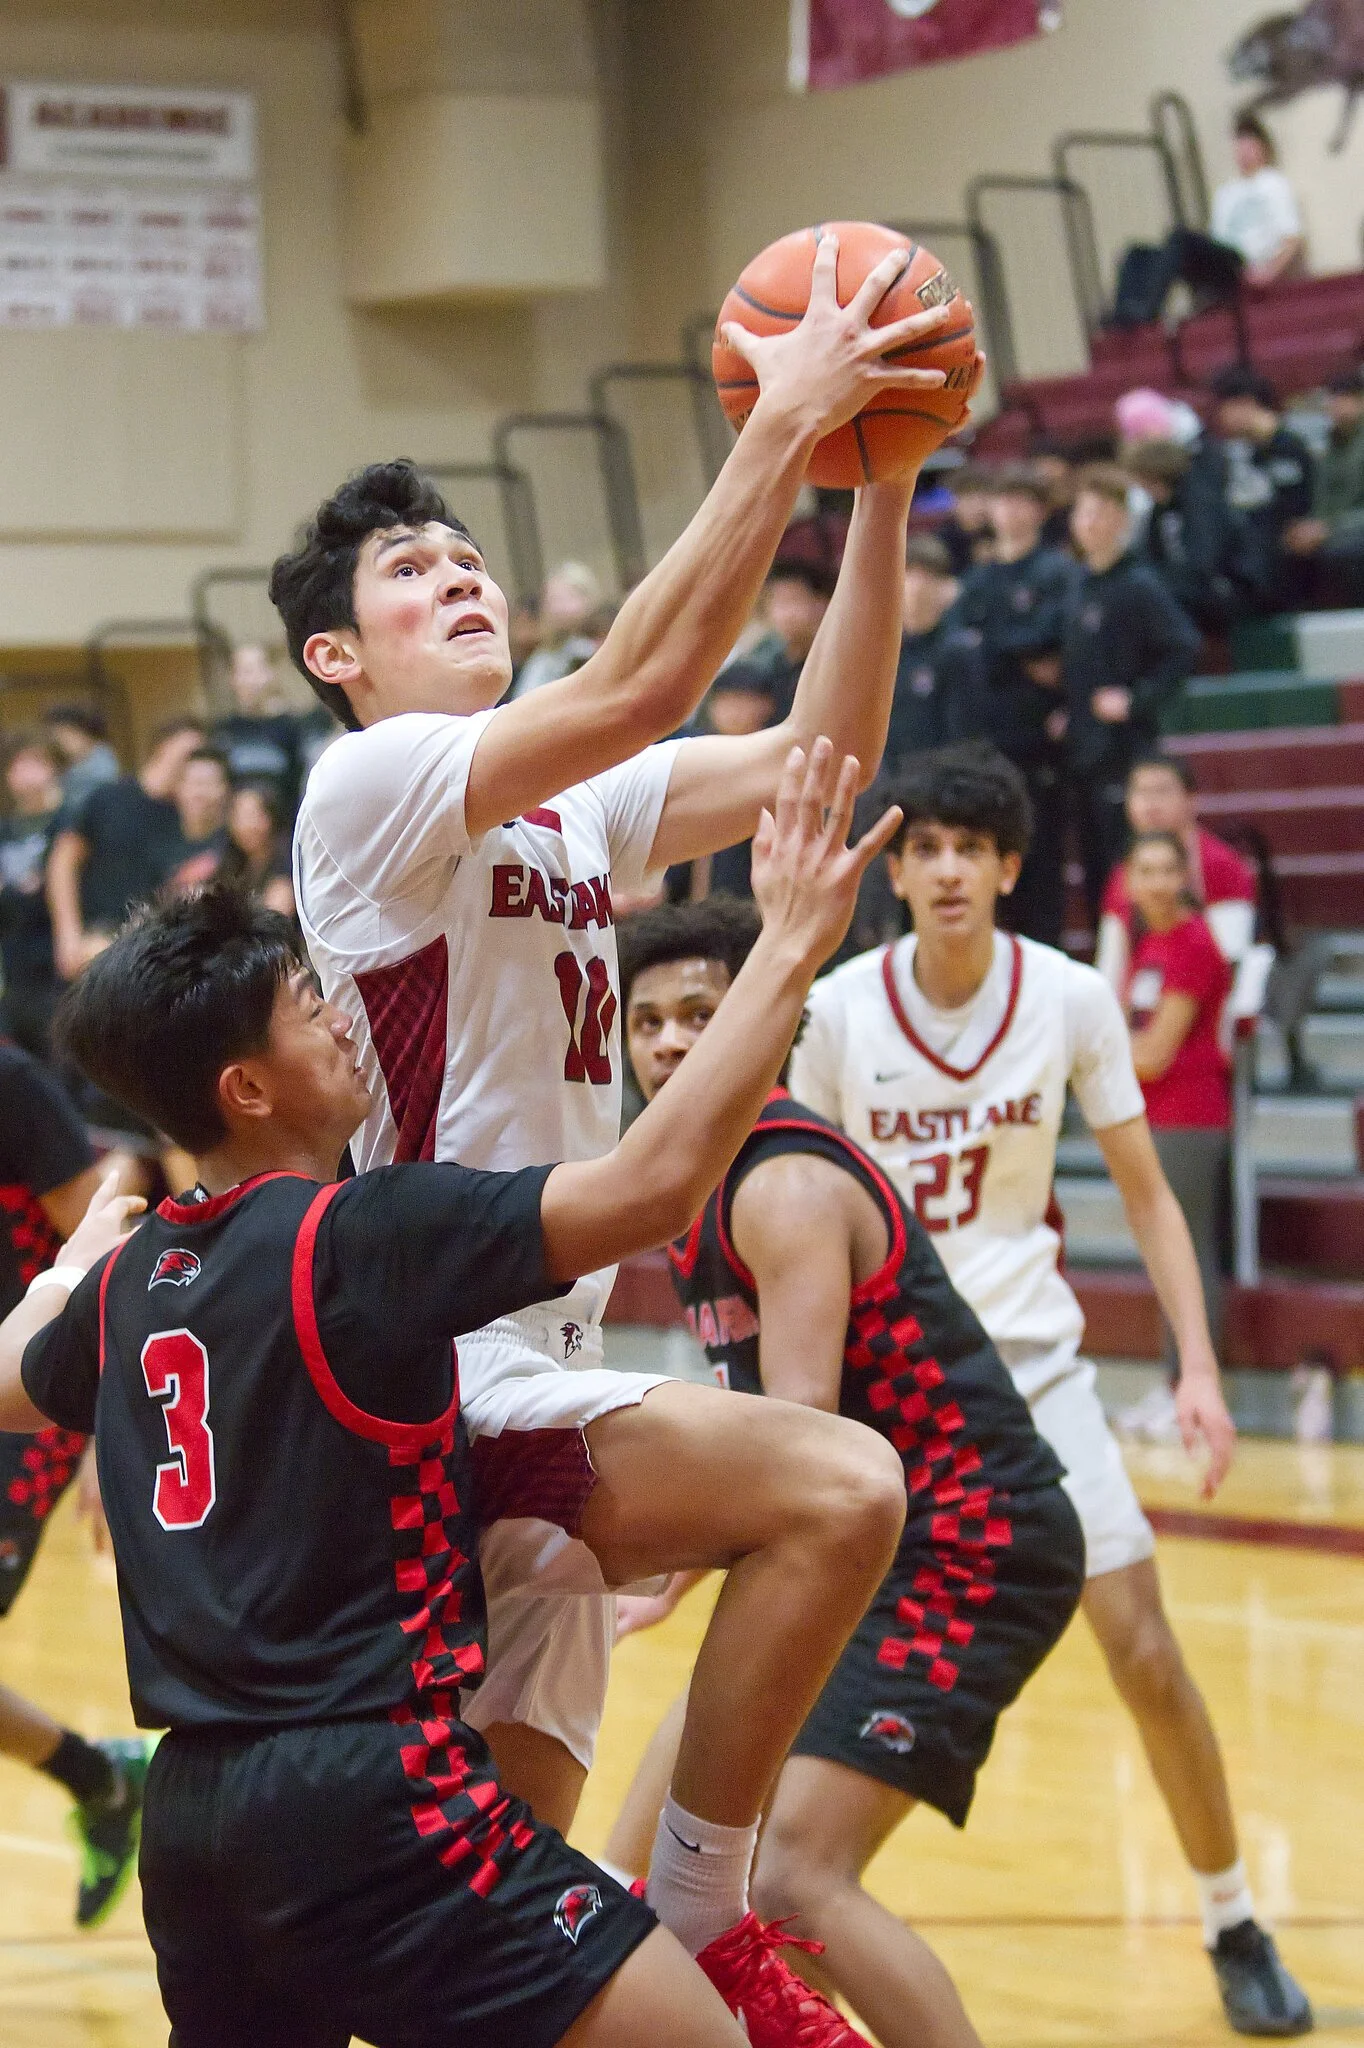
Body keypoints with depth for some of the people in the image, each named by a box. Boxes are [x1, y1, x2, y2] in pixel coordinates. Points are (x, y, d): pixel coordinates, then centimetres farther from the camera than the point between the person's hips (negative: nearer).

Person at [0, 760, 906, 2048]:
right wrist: (792, 942, -16)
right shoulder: (357, 1237, -12)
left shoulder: (128, 1280, 12)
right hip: (370, 1796, -9)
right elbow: (653, 1183, -21)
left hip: (195, 1815, 9)